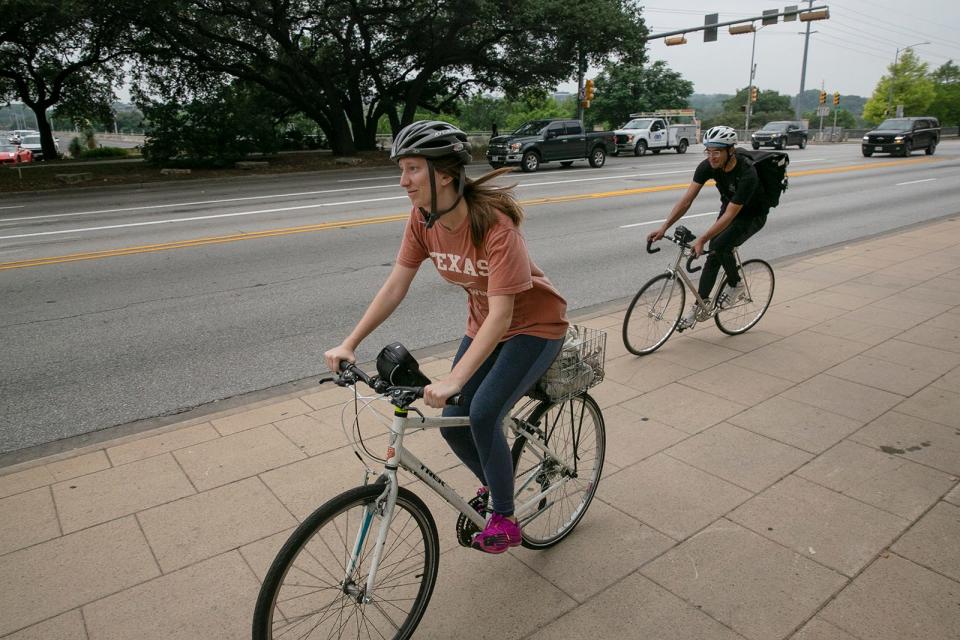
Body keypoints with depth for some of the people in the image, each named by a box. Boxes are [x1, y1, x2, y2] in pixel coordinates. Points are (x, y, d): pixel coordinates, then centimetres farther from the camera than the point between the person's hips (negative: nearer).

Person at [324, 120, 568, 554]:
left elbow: (501, 314, -37)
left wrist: (452, 381, -44)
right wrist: (349, 344, -16)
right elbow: (396, 285, -9)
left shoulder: (494, 225, -33)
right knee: (453, 423, -1)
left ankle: (504, 519, 5)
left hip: (534, 325, -6)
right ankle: (493, 485, 31)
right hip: (484, 323, 6)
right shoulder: (423, 219, -13)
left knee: (482, 415, -20)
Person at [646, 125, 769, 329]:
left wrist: (702, 240, -44)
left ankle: (736, 286, -2)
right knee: (713, 256, -4)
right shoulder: (707, 166, -20)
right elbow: (687, 198, -22)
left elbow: (730, 215, -37)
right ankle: (700, 305, 7)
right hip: (729, 209, 6)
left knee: (719, 245, -27)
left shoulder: (747, 174, -36)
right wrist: (665, 226, -33)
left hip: (753, 215, -6)